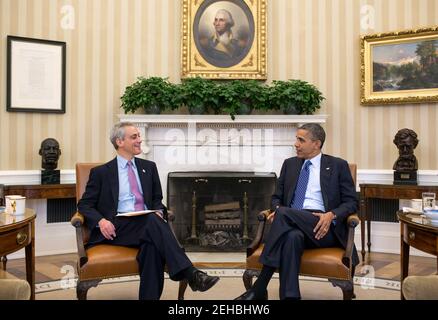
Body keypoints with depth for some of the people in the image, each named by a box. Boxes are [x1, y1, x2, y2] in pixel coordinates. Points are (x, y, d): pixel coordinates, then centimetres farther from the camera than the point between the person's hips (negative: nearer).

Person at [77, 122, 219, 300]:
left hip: (146, 224, 3)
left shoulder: (149, 167, 20)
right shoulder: (101, 172, 9)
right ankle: (190, 274, -41)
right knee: (153, 221, -36)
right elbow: (84, 205, 7)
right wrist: (101, 221, -14)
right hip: (117, 228, -3)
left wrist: (158, 211, -2)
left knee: (151, 246, -36)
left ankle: (150, 296, -34)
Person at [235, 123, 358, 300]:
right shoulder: (289, 164, 20)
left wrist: (331, 215, -16)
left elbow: (351, 202, 5)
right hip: (294, 224, 3)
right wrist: (277, 210, -7)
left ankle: (259, 289, -31)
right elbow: (277, 197, 19)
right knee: (292, 236, -38)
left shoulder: (338, 165, 10)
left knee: (284, 213, -33)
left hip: (323, 227, -2)